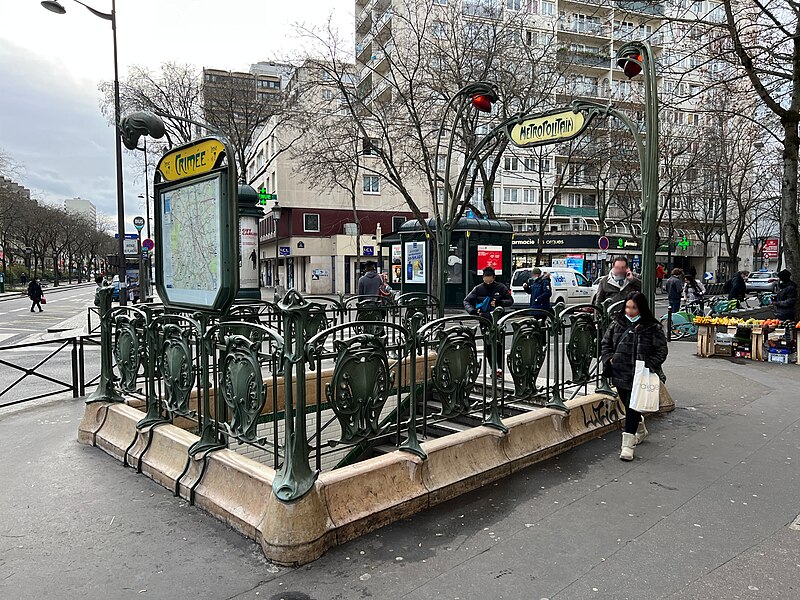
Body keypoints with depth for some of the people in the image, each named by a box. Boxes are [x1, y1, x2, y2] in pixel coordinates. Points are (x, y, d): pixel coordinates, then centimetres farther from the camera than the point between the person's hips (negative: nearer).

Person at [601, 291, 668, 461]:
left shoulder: (653, 328, -6)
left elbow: (661, 351, -4)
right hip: (620, 375, 4)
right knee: (628, 405, 18)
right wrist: (609, 359, -2)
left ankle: (627, 444, -3)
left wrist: (648, 365, -16)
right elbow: (605, 344, 13)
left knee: (632, 408, -8)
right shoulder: (616, 324, 4)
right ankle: (640, 430, 45)